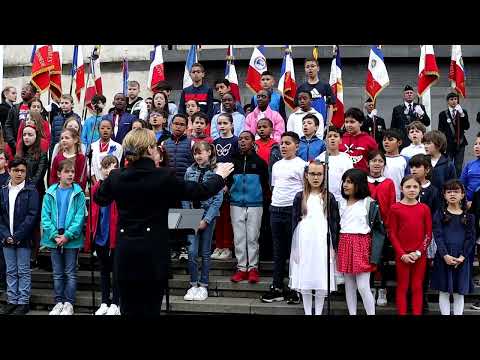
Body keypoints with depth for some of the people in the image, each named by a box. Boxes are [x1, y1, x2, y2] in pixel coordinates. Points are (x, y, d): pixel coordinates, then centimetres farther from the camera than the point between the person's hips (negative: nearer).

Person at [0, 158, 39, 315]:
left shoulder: (31, 190, -4)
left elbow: (32, 215, -11)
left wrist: (18, 236, -15)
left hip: (23, 239, -4)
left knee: (24, 271, 3)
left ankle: (23, 302, 9)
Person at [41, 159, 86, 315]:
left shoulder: (78, 193, -5)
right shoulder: (50, 193, 1)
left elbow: (80, 217, -9)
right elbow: (45, 217, -1)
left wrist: (67, 235, -15)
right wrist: (55, 235, -11)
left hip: (72, 239, -2)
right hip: (54, 239, 2)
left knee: (70, 273, 5)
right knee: (57, 273, 12)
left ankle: (69, 303, 13)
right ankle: (59, 302, 21)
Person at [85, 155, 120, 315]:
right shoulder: (95, 187, 7)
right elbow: (92, 212, 9)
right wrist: (90, 234, 5)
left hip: (115, 235, -5)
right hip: (100, 234, 5)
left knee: (116, 269, 6)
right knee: (104, 269, 14)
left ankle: (115, 304, 15)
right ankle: (104, 303, 24)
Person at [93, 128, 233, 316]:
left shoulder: (116, 177, -3)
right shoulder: (164, 176, -12)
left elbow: (99, 198, 17)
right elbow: (200, 191, -2)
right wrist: (219, 176, 17)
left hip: (125, 252, 3)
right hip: (153, 253, -3)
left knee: (129, 309, 13)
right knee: (150, 308, 8)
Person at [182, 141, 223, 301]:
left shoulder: (216, 172, -6)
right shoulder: (190, 171, 4)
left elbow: (218, 199, -8)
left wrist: (206, 219, -13)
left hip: (208, 216, -2)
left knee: (205, 252, 7)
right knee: (192, 252, -4)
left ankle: (203, 285, 16)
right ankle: (193, 285, 9)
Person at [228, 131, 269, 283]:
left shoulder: (259, 162, 1)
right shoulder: (233, 161, 6)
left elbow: (265, 183, 4)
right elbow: (227, 180, 13)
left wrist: (263, 200, 0)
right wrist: (228, 188, -4)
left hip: (255, 204, -2)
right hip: (236, 204, 2)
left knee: (253, 237, 2)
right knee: (239, 237, 5)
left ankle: (253, 268, 11)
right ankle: (241, 268, 12)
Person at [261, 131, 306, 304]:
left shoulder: (301, 165, -4)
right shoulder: (276, 165, 15)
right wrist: (274, 202, 11)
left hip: (293, 210, -6)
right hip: (276, 210, 6)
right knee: (278, 250, 10)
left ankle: (295, 289, 7)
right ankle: (277, 288, 16)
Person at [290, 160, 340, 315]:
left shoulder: (329, 197, 3)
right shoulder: (300, 197, 5)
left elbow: (335, 223, 3)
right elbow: (294, 223, 5)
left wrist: (333, 246, -3)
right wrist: (294, 247, 0)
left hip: (323, 243, -1)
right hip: (304, 243, 1)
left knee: (322, 279, 1)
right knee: (304, 280, 5)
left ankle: (318, 312, 13)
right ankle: (307, 312, 16)